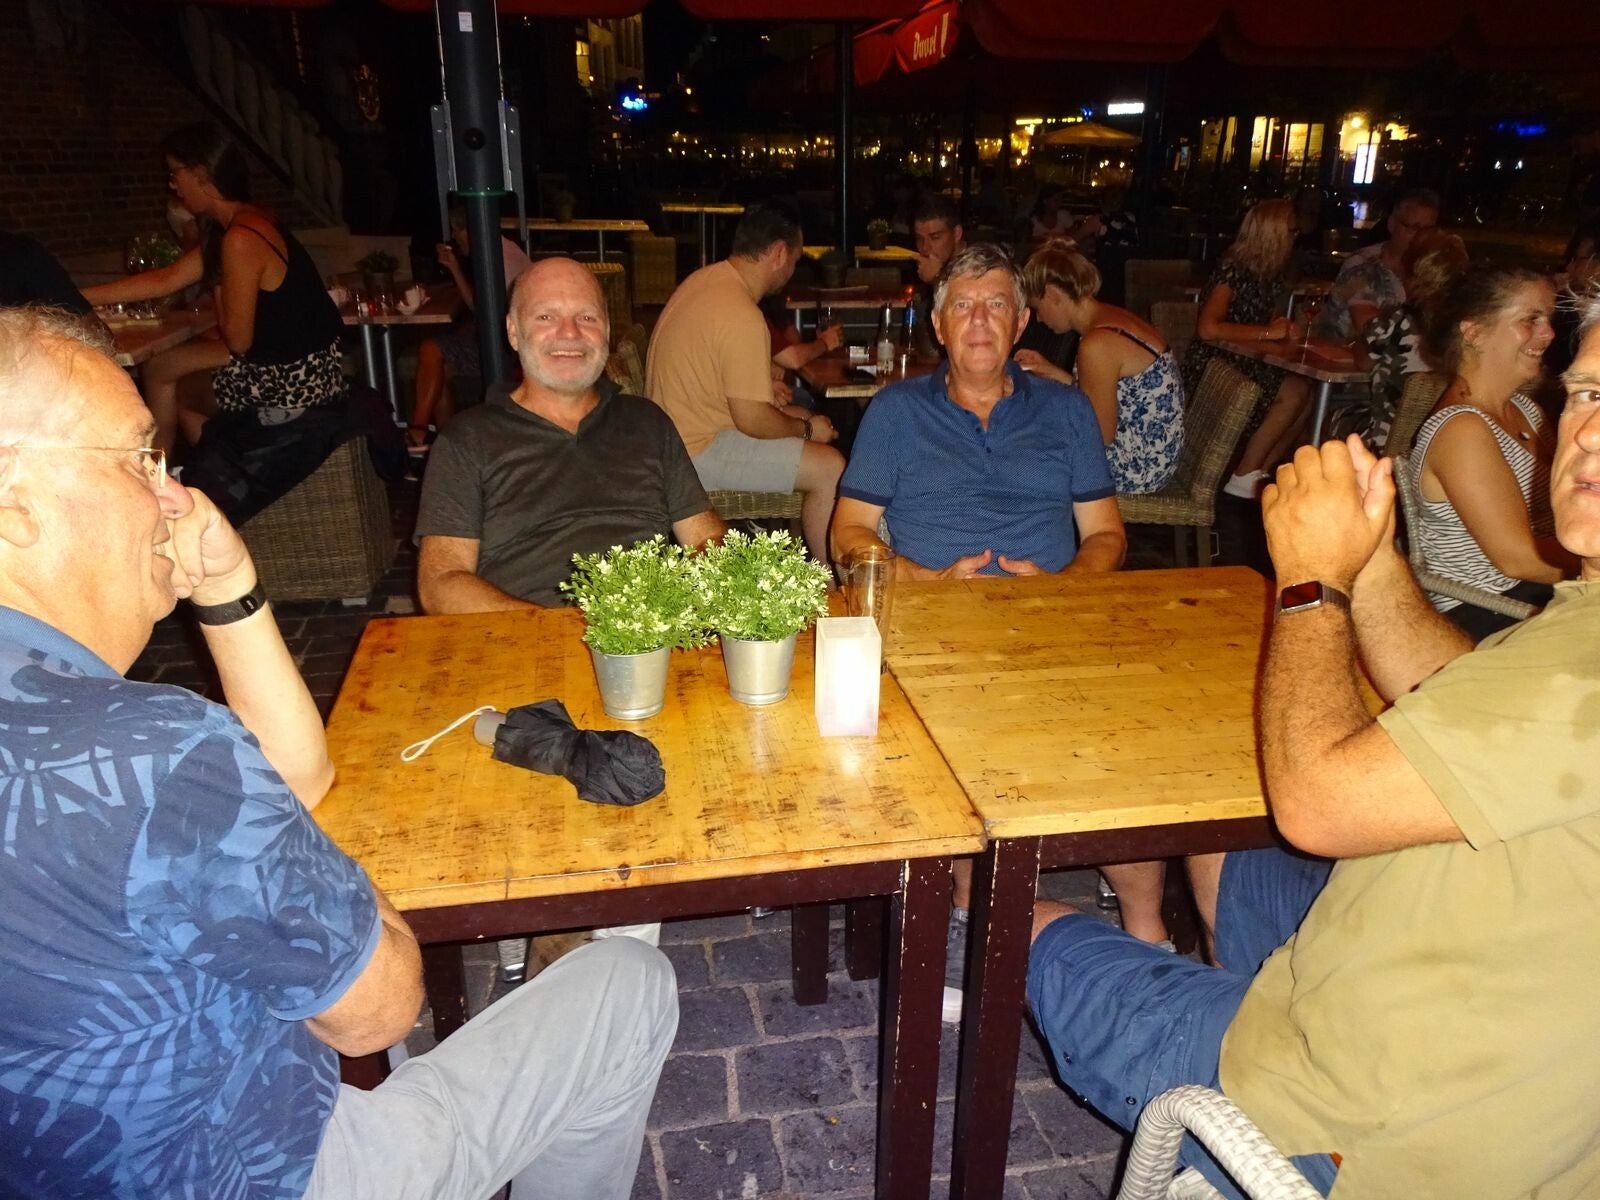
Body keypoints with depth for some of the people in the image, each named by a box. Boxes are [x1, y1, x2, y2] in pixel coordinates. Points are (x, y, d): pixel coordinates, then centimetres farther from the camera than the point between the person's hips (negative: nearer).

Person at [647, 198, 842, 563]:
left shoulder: (705, 277, 6)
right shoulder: (743, 317, -25)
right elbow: (752, 420, -23)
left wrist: (764, 393, 16)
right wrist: (806, 429, -6)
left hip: (676, 429, 11)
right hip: (698, 452, -11)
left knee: (802, 416, 22)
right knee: (831, 468, -14)